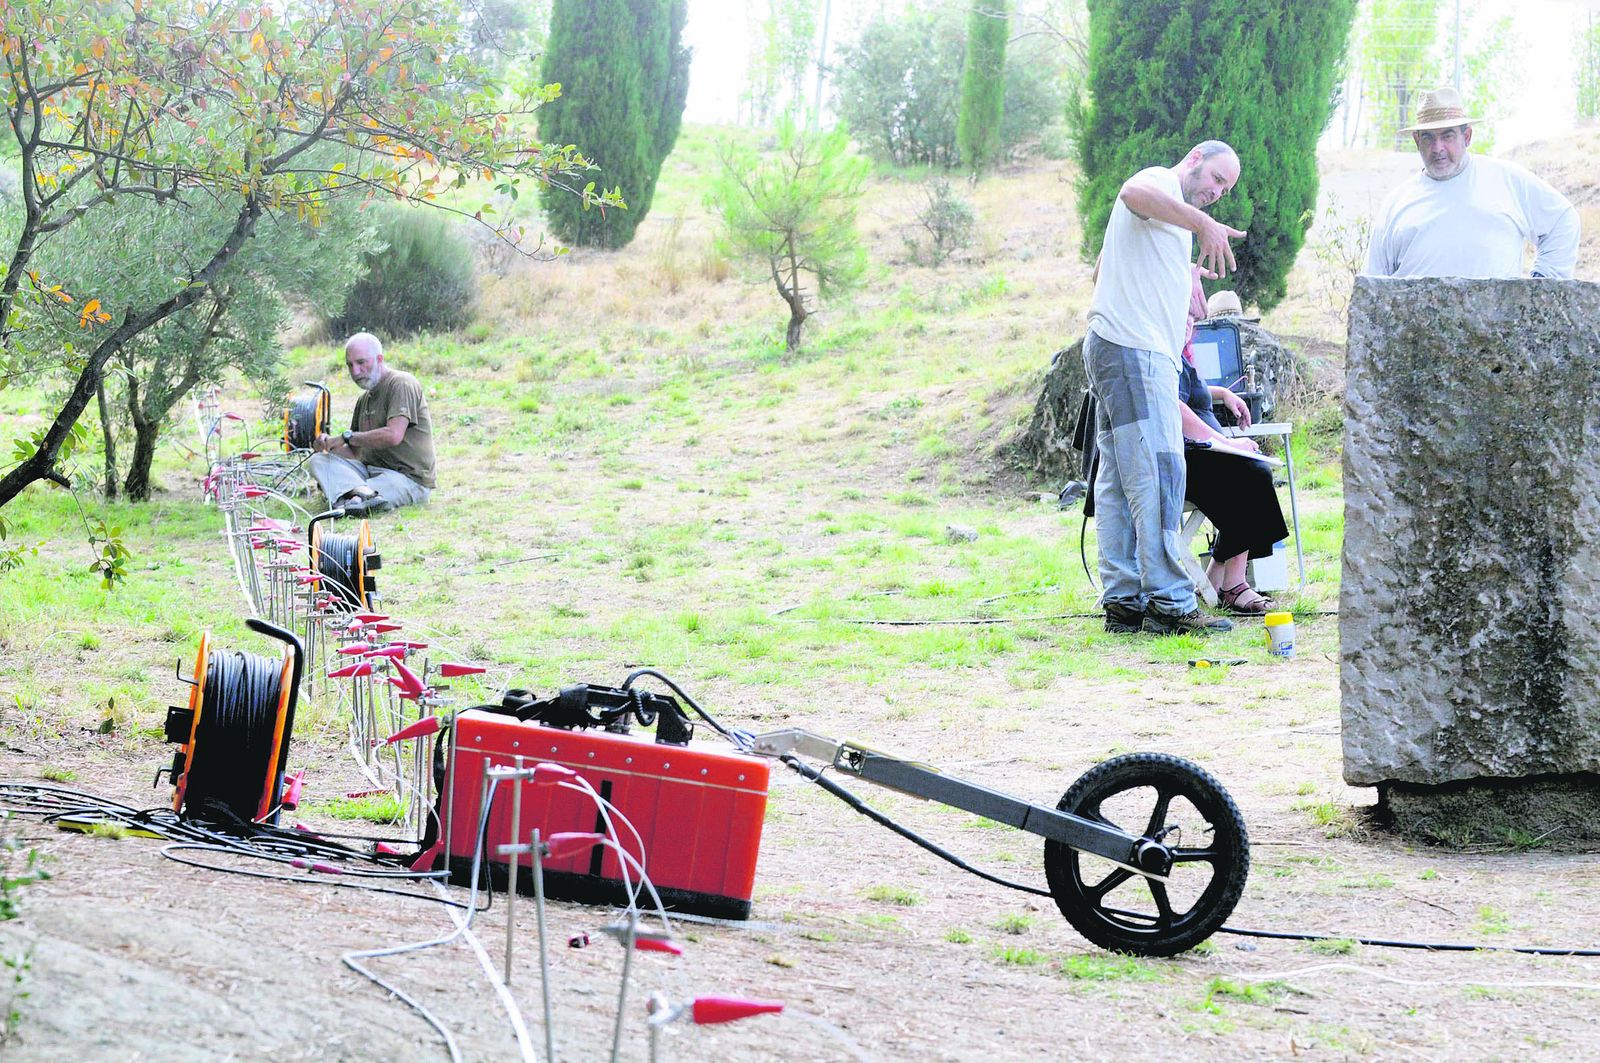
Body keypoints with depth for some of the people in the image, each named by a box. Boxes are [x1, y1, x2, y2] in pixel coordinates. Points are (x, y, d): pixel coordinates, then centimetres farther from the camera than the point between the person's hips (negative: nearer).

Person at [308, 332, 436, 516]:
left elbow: (394, 435, -22)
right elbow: (355, 452, 22)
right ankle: (361, 491, -35)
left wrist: (347, 437, -12)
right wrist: (329, 443, 0)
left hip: (410, 478, -9)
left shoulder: (402, 383, -7)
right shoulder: (364, 399, 20)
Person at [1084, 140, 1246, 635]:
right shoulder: (1160, 181, -2)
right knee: (1158, 476, -14)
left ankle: (1123, 602, 9)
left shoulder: (1169, 214, 29)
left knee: (1119, 482, 8)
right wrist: (1203, 223, -36)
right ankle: (1169, 603, -16)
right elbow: (1134, 192, -29)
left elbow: (1101, 270, 37)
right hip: (1134, 351, -11)